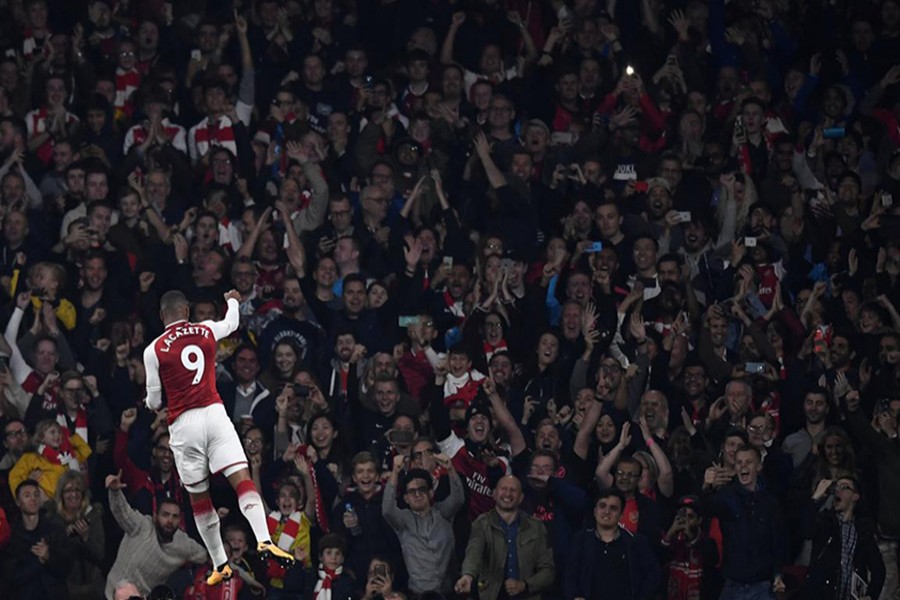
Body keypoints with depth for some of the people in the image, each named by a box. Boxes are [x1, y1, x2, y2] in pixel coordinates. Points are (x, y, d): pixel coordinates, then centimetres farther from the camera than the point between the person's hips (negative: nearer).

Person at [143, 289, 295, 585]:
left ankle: (220, 565, 16)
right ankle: (264, 540, -30)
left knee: (199, 497, 11)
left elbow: (154, 402, 7)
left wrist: (150, 402, 31)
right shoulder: (207, 331, 8)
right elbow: (231, 323, 34)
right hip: (214, 414, 1)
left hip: (183, 424, -1)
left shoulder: (154, 350, 1)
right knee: (242, 478, -8)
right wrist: (232, 301, 55)